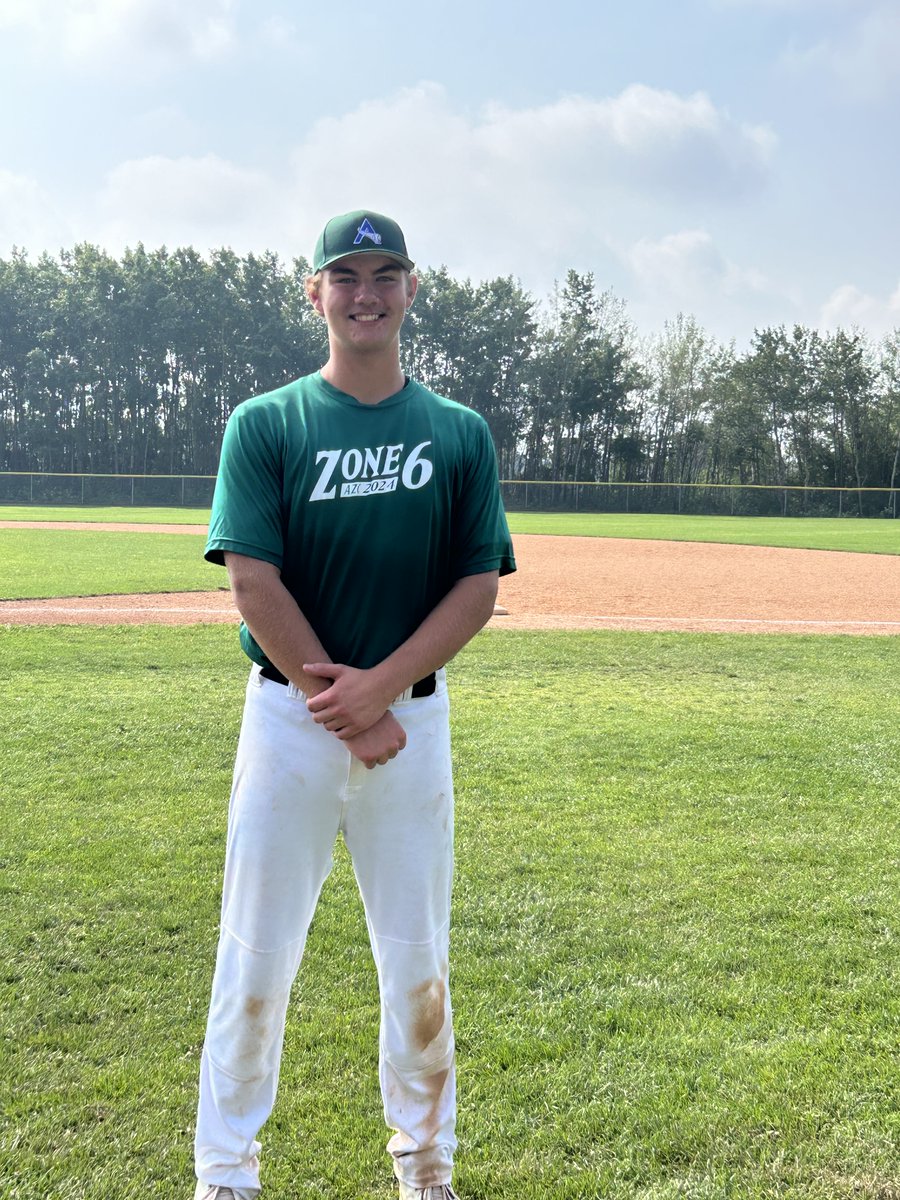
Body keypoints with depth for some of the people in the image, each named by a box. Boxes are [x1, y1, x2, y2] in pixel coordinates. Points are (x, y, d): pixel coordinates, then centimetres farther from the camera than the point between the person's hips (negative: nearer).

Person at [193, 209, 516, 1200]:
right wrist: (340, 704, -11)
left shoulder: (461, 434, 6)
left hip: (414, 715, 2)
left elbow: (479, 586, 0)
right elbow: (253, 581, -7)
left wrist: (378, 686, -12)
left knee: (417, 952, 11)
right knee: (256, 950, 4)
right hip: (288, 711, -1)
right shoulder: (264, 424, 0)